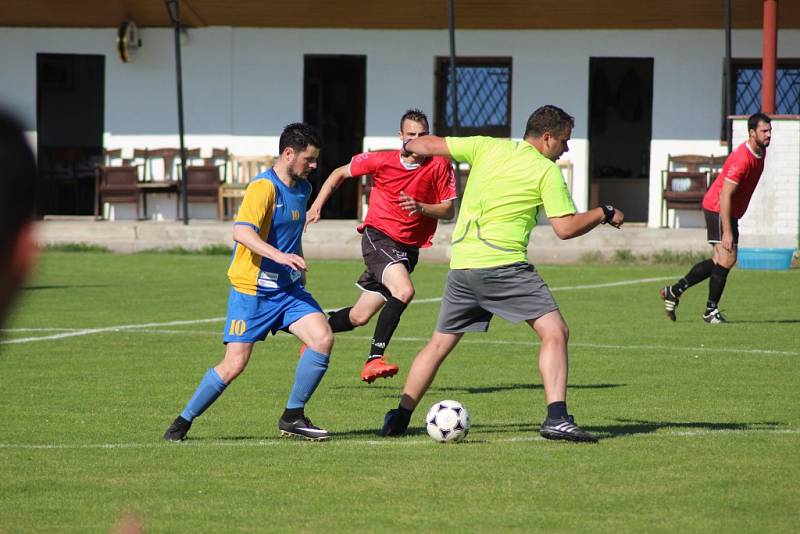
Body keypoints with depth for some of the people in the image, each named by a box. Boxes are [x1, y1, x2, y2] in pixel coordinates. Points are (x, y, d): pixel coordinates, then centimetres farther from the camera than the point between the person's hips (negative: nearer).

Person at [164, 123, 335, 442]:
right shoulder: (263, 188, -16)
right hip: (251, 291, -7)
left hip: (288, 288, 7)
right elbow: (241, 231, -31)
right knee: (234, 365, -9)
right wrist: (278, 255, -42)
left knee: (323, 338, -14)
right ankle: (183, 421, 10)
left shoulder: (303, 189, 11)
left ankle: (293, 417, -2)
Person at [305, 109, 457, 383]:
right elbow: (340, 173, 9)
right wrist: (316, 206, 3)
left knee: (359, 317, 9)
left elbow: (449, 210, -4)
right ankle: (374, 359, -29)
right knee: (404, 291, -31)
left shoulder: (440, 165, -4)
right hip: (378, 235, -4)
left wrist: (421, 208, -22)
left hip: (408, 247, 4)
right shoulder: (382, 160, -7)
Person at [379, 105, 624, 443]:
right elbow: (566, 228, -6)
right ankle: (556, 418, -17)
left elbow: (429, 145, 16)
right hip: (503, 264, -6)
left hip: (461, 264, 6)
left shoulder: (487, 148, 12)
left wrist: (409, 146, 38)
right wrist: (605, 214, 8)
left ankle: (399, 418, 18)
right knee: (554, 332, -4)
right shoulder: (547, 171, -2)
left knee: (440, 344, 18)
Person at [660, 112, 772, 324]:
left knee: (721, 261, 11)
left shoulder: (760, 152, 6)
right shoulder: (741, 159, -25)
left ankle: (673, 291, 20)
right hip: (718, 209, -10)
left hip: (730, 211, 10)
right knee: (727, 258, -13)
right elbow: (725, 196, -26)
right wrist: (727, 232, -28)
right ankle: (711, 311, -4)